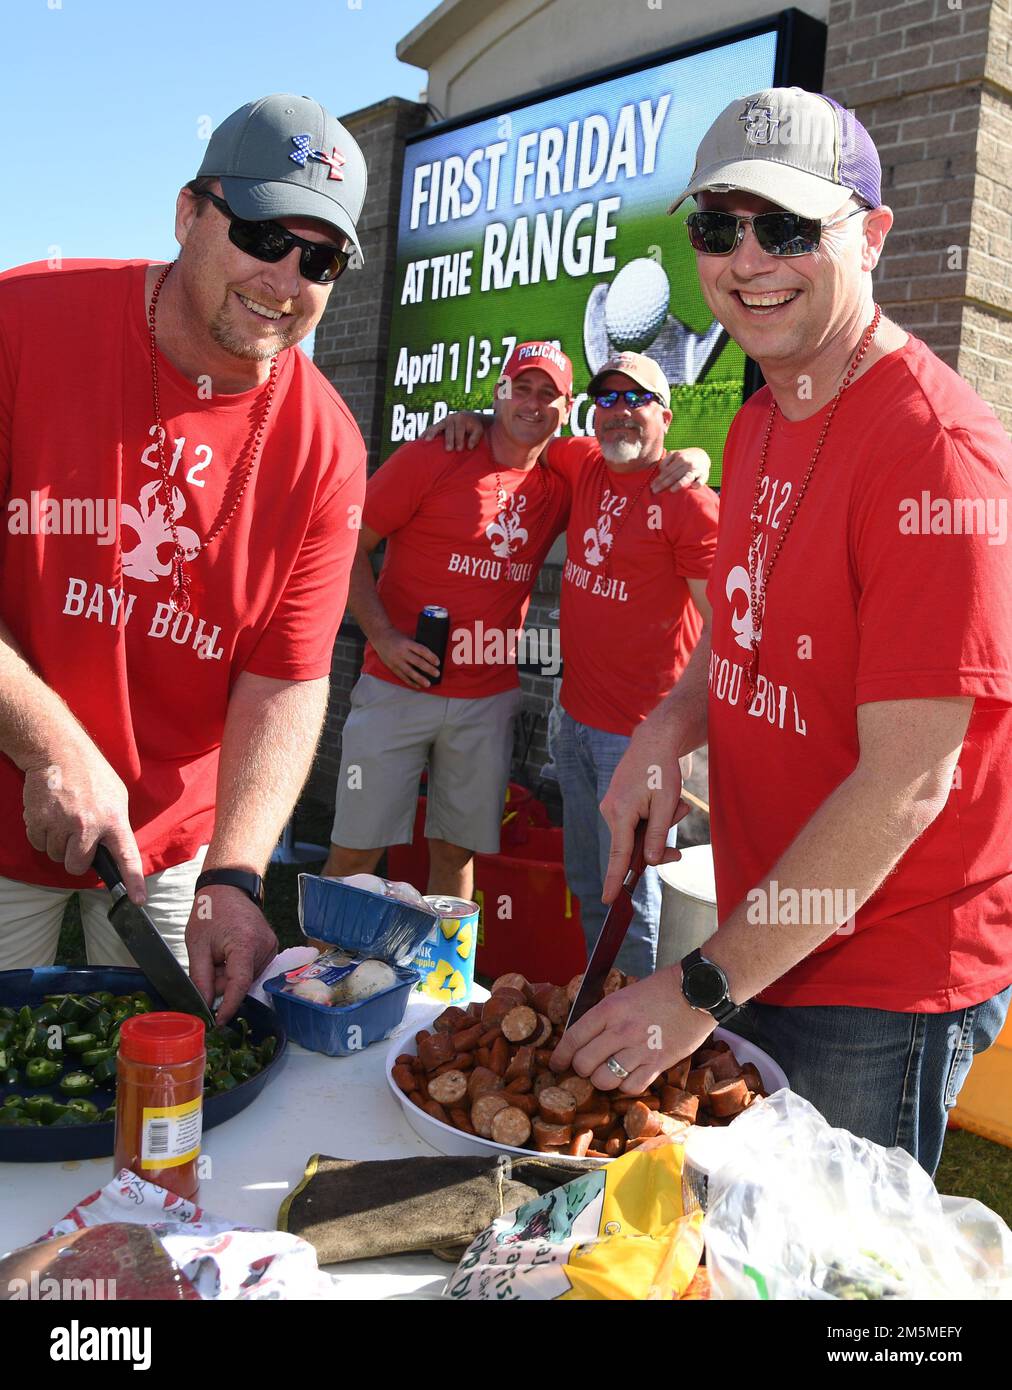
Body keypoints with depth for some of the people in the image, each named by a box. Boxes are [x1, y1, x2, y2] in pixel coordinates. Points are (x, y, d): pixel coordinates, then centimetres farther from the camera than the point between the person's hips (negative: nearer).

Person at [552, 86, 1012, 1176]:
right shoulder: (760, 424, 7)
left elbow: (905, 784, -24)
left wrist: (702, 987, -20)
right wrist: (667, 732, -4)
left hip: (884, 996, -8)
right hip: (765, 946, 8)